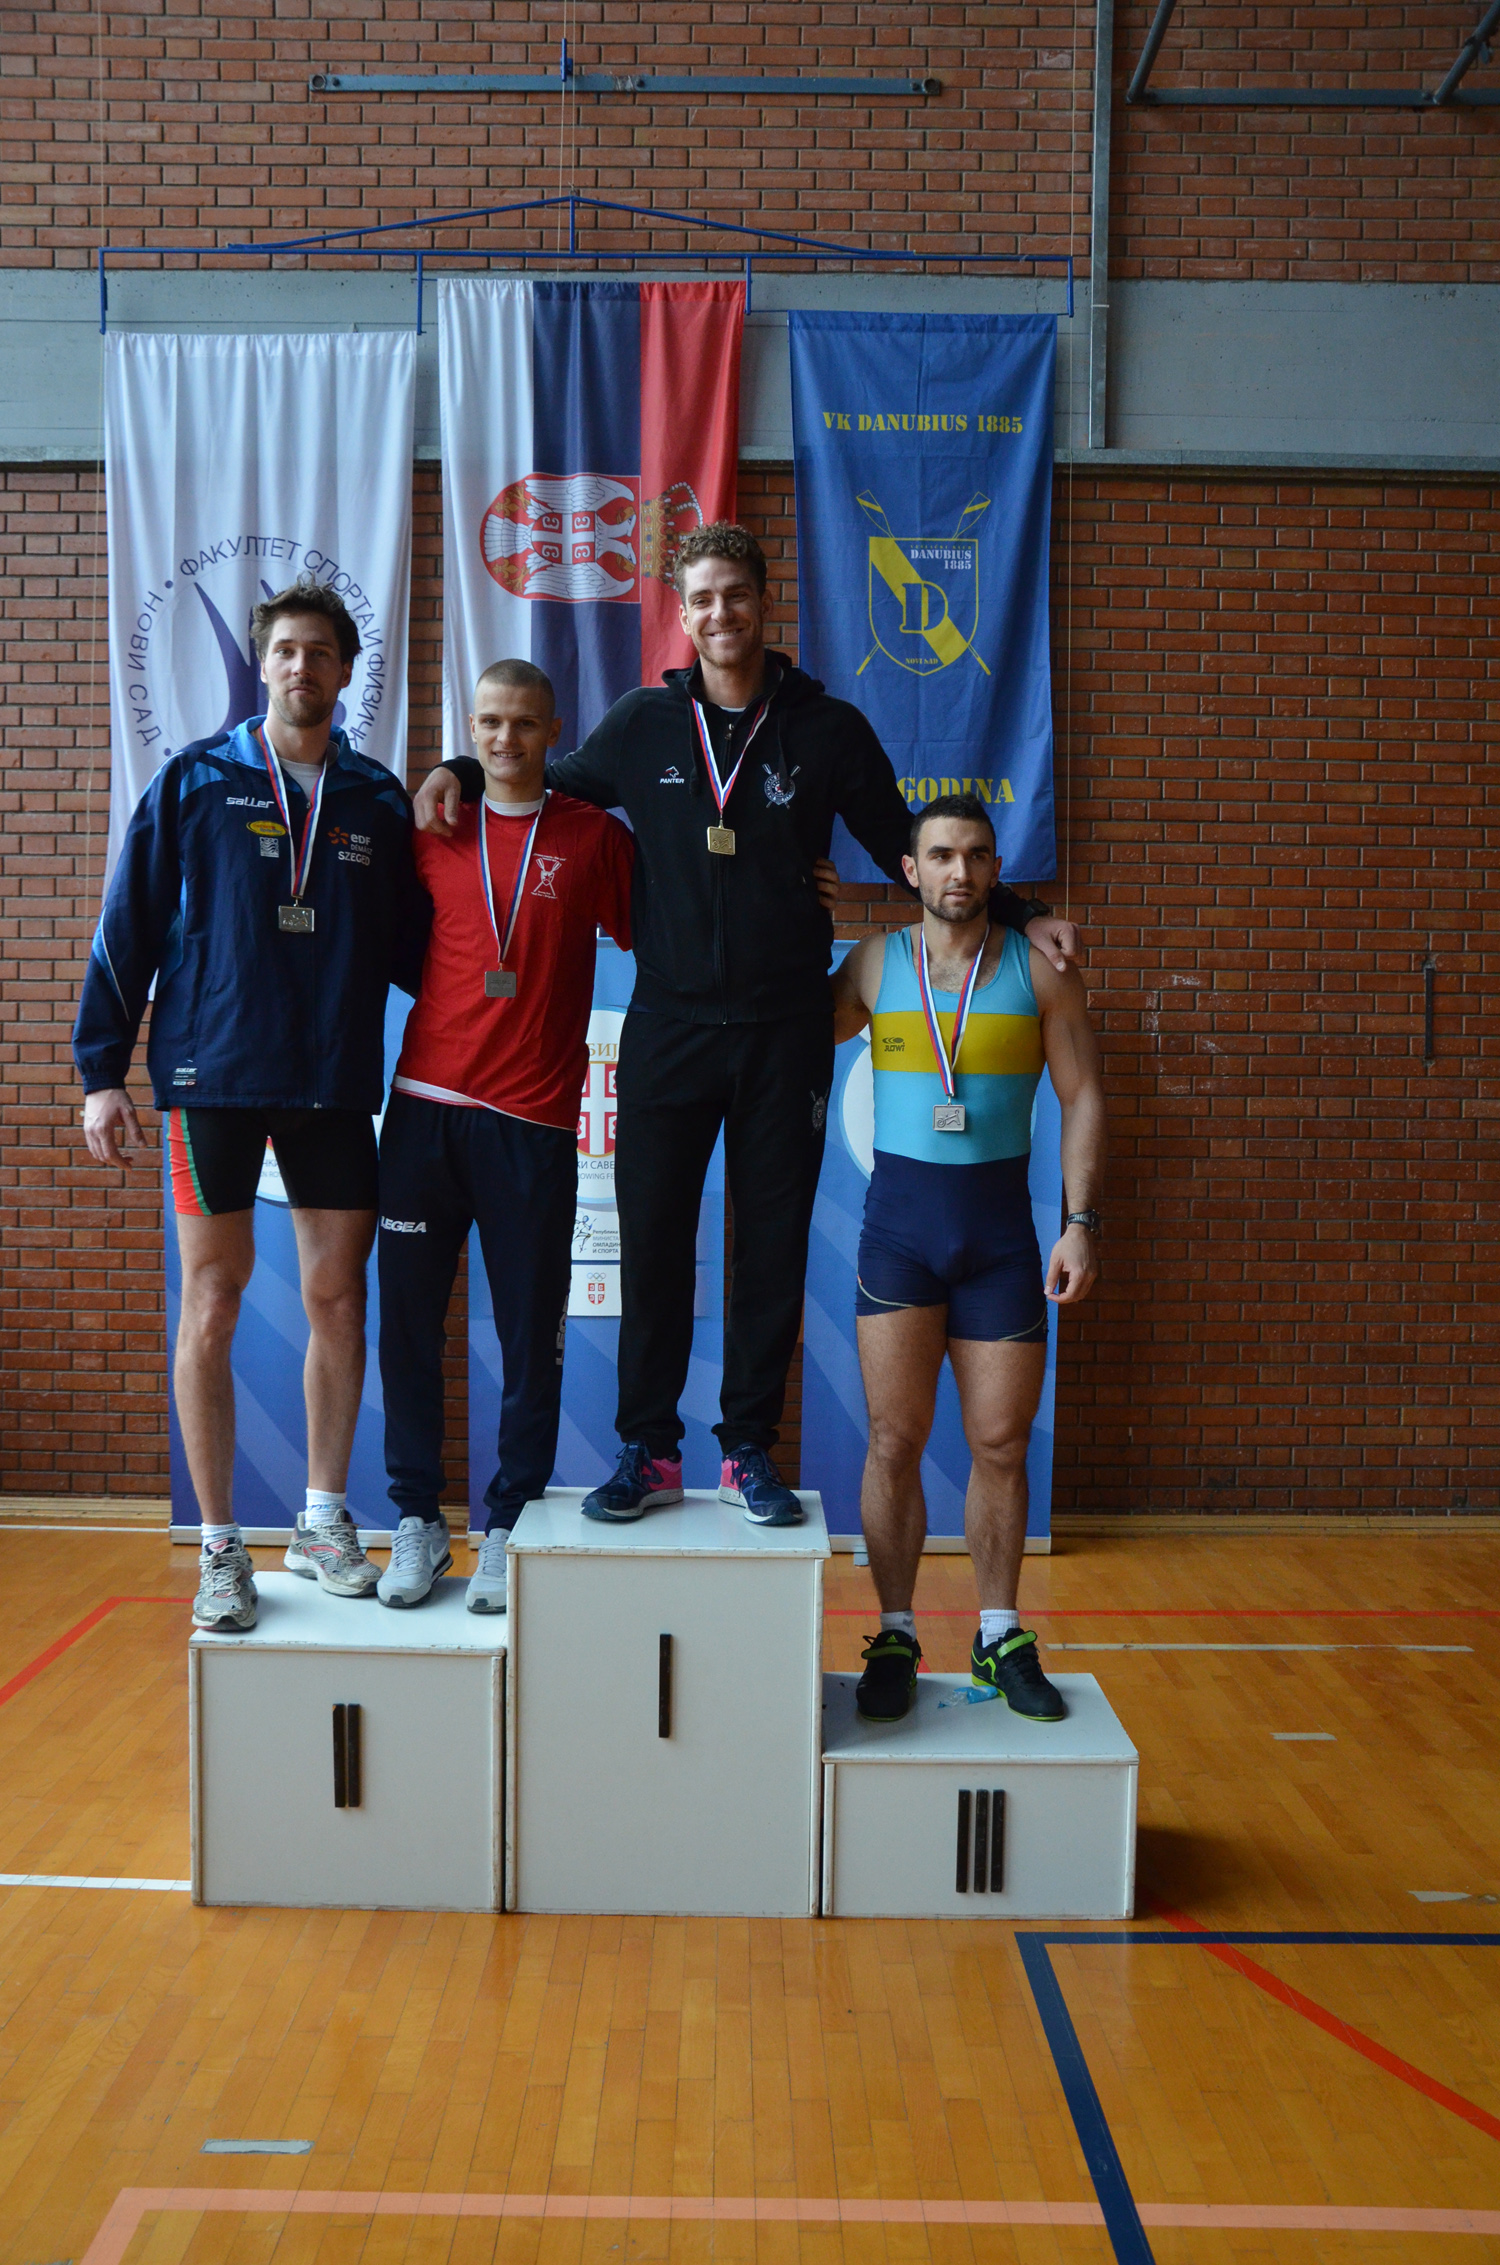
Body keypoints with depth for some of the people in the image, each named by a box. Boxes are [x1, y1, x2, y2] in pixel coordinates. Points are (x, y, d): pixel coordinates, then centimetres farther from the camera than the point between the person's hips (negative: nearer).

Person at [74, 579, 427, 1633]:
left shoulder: (379, 799, 10)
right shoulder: (194, 783, 3)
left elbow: (408, 950, 14)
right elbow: (129, 928, 1)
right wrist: (103, 1070, -3)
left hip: (337, 1087, 2)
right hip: (214, 1079, -2)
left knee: (338, 1299, 6)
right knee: (212, 1306, 1)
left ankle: (326, 1521, 22)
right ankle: (221, 1547, 12)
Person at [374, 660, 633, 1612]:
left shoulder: (595, 835, 4)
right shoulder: (434, 832, 9)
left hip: (534, 1121, -2)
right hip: (426, 1105, 2)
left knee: (532, 1336, 2)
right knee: (408, 1319, 5)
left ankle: (509, 1530, 14)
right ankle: (418, 1521, 17)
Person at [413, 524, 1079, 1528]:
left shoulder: (828, 729, 3)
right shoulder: (644, 723, 5)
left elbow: (904, 849, 10)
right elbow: (558, 787, 21)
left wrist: (1019, 915, 3)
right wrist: (464, 771, 4)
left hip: (785, 1031, 0)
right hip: (668, 1024, 1)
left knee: (774, 1245, 5)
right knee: (653, 1244, 2)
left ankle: (750, 1449, 18)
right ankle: (649, 1450, 14)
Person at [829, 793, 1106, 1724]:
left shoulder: (1040, 969, 1)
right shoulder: (873, 966, 3)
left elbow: (1084, 1097, 1)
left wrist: (1083, 1221, -6)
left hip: (1001, 1226, 0)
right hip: (900, 1218, 0)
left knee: (1002, 1444, 6)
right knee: (895, 1441, 1)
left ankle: (1002, 1638, 21)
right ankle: (895, 1637, 14)